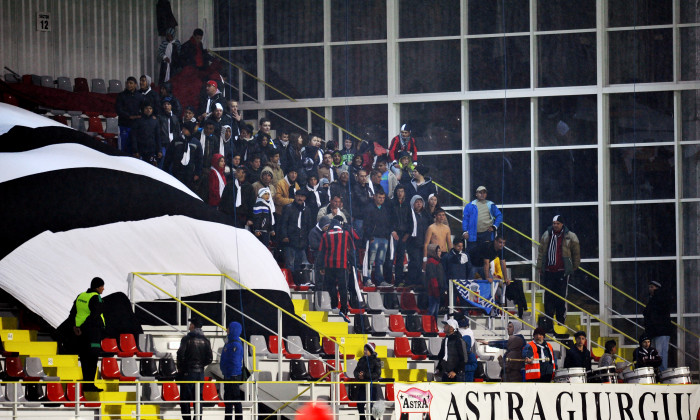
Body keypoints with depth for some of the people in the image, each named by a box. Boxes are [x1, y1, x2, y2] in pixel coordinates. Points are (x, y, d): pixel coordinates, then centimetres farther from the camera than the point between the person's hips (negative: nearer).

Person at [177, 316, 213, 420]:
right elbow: (209, 358, 3)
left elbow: (181, 354, -13)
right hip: (200, 372, 5)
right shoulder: (205, 341, 5)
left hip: (188, 372, -5)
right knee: (198, 397, 10)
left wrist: (180, 368, 1)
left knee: (185, 398, -1)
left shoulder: (187, 339, -9)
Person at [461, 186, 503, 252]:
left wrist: (494, 227, 3)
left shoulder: (491, 205, 14)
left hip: (487, 234, 1)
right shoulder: (470, 206, 8)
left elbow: (499, 216, 16)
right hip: (473, 235, -1)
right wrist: (465, 232, -8)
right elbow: (465, 219, 3)